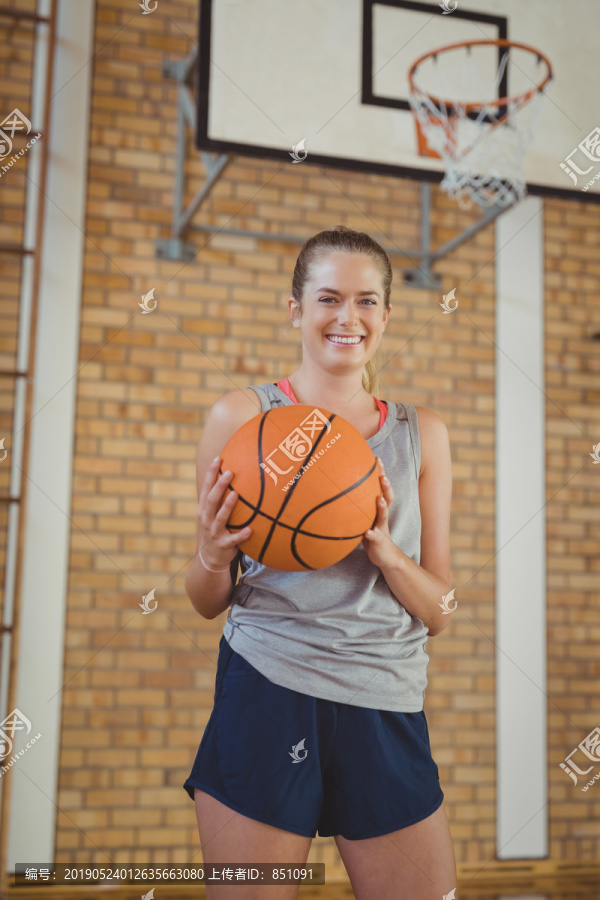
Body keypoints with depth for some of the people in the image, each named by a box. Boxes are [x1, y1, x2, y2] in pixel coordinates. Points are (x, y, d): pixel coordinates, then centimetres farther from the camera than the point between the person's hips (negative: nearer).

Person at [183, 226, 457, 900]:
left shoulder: (421, 435, 9)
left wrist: (382, 547, -11)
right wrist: (214, 557, -17)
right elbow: (209, 605, 6)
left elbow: (438, 614, 8)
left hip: (388, 710, 3)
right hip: (267, 698, -2)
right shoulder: (243, 416, 2)